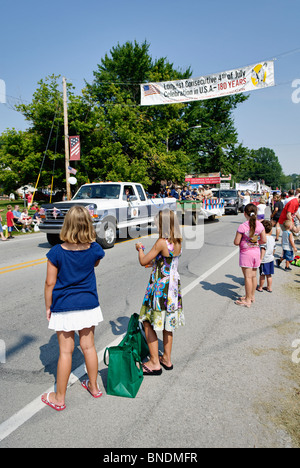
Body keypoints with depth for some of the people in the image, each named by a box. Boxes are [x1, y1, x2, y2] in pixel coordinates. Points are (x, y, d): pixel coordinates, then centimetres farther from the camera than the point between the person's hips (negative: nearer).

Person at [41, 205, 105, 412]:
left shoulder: (57, 252, -16)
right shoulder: (94, 249, -8)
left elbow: (50, 283, -10)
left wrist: (48, 307, 3)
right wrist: (89, 239, 10)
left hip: (64, 307, -2)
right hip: (88, 305, 3)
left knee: (66, 351, 7)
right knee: (88, 346, 17)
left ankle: (59, 398, 23)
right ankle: (94, 386, 35)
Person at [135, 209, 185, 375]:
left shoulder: (162, 242, -21)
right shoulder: (178, 242, 3)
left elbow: (143, 261, -15)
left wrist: (140, 249, 3)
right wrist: (154, 262, 29)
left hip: (160, 286, -8)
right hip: (173, 285, 8)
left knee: (148, 322, 4)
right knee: (168, 323, 18)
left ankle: (154, 363, 10)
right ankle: (167, 359, 29)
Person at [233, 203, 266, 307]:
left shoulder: (242, 226, -18)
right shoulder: (260, 225, -4)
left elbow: (236, 242, -15)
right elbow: (264, 240, 1)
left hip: (246, 253, -5)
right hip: (256, 252, 6)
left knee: (248, 276, -1)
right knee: (254, 275, 16)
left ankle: (248, 300, 7)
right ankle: (252, 296, 28)